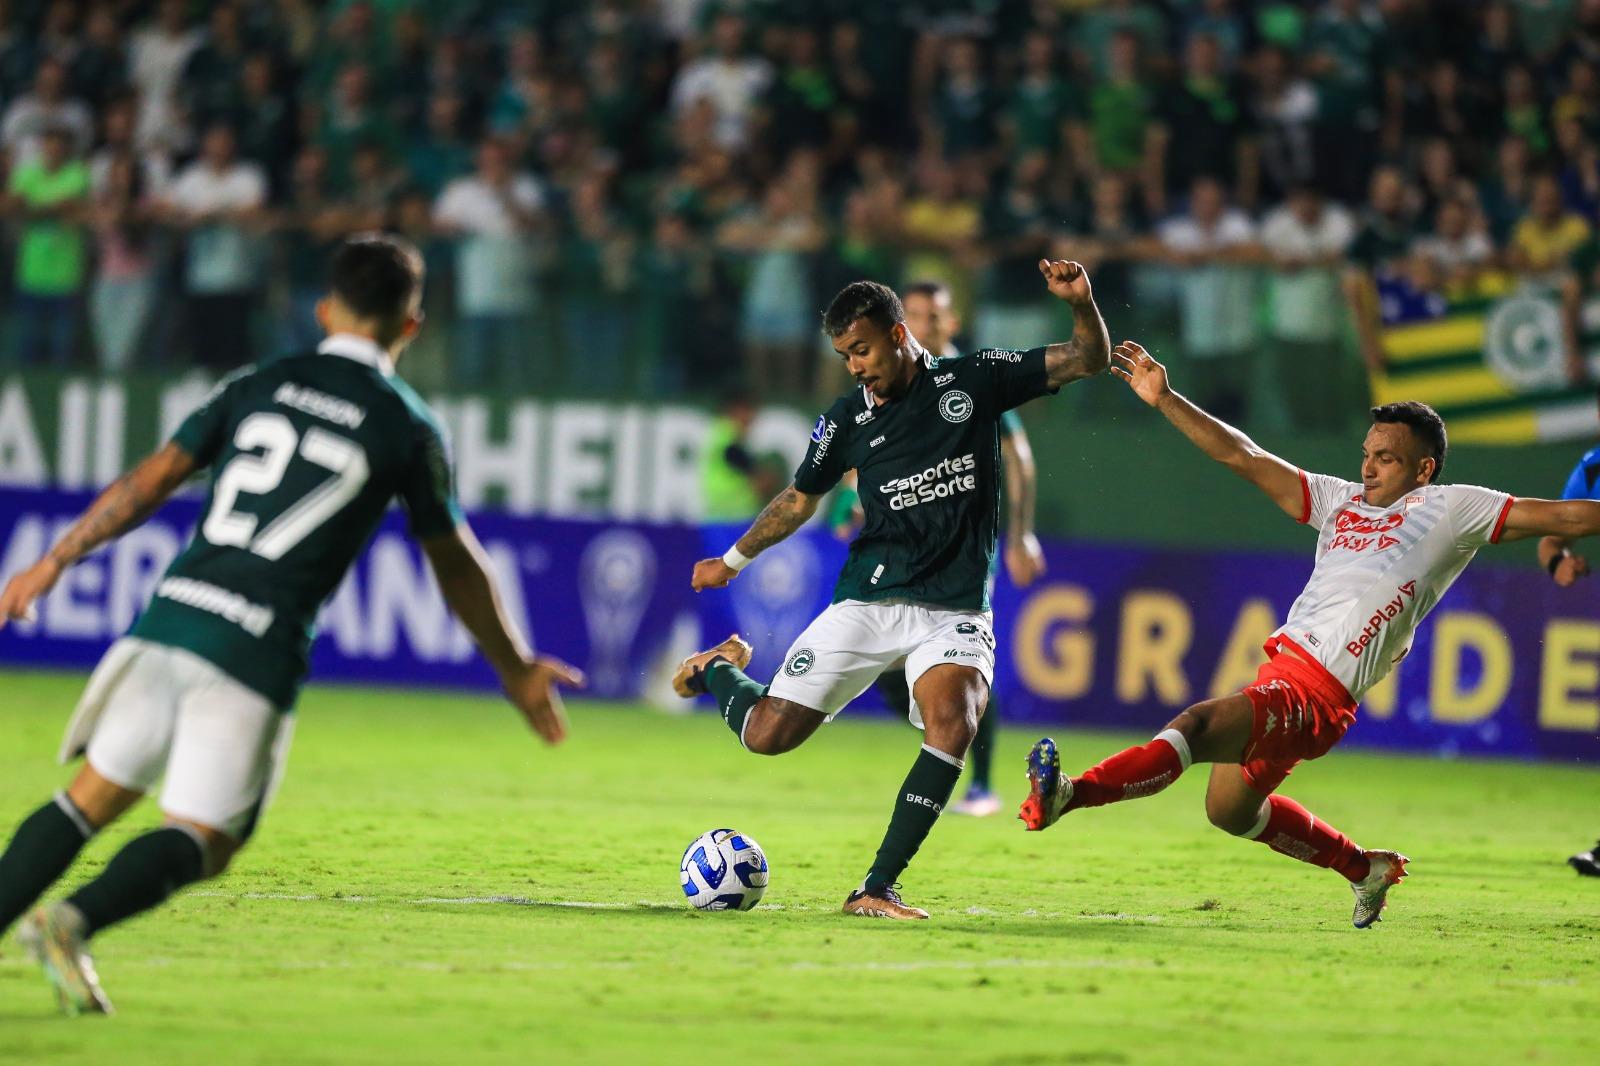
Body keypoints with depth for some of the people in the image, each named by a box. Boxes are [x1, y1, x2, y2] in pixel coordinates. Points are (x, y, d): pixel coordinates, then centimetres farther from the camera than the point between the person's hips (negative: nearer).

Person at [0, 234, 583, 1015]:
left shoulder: (259, 386, 13)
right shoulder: (407, 429, 6)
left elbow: (151, 481, 7)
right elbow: (456, 569, 14)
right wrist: (518, 672, 26)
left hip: (174, 609, 4)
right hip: (259, 655, -4)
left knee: (95, 797, 14)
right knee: (202, 843, 0)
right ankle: (74, 922, -24)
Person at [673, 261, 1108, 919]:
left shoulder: (973, 382, 0)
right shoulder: (848, 419, 4)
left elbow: (1087, 361, 0)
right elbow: (800, 498, 20)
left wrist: (1081, 304, -20)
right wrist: (733, 561, 28)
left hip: (954, 611, -1)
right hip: (868, 602, 1)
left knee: (953, 723, -30)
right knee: (767, 736, -4)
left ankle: (877, 888, -23)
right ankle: (719, 669, 33)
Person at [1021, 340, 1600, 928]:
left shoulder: (1450, 510, 6)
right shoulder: (1339, 500, 21)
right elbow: (1242, 456, 21)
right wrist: (1164, 400, 17)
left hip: (1317, 698, -9)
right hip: (1279, 669, 9)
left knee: (1197, 724, -28)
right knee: (1230, 810, 23)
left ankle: (1070, 793, -42)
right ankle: (1366, 869, 38)